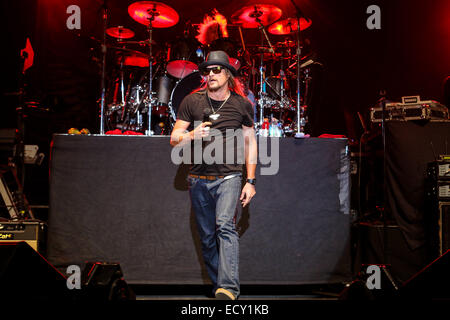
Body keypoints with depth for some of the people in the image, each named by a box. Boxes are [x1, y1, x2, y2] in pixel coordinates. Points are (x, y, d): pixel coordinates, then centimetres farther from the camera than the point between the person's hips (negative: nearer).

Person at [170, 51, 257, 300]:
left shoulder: (242, 104, 6)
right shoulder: (192, 101, 6)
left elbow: (250, 142, 12)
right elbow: (174, 140, 7)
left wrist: (250, 181, 6)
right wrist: (191, 135, -17)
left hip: (229, 176, -2)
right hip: (198, 179, 3)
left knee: (225, 225, -22)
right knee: (207, 237, 6)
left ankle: (229, 288, -26)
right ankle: (218, 286, 18)